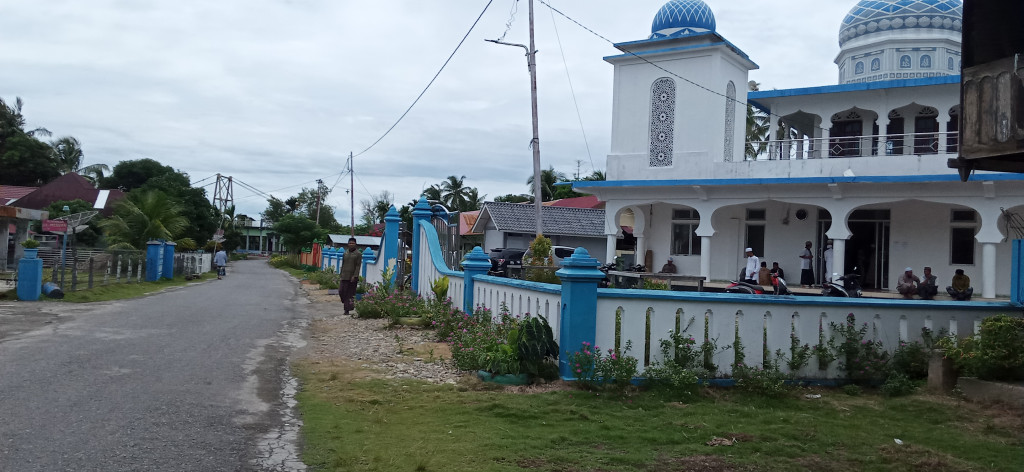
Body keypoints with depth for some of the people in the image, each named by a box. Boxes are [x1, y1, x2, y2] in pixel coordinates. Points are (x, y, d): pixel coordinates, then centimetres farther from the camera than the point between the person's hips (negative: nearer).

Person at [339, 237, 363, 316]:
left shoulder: (358, 254, -2)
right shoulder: (345, 253, 13)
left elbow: (358, 266, -7)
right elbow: (343, 264, 18)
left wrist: (355, 276, -15)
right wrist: (341, 274, 12)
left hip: (352, 277, -4)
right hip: (345, 276, 4)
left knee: (350, 294, 0)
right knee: (341, 291, -4)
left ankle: (347, 310, 7)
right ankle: (347, 305, 16)